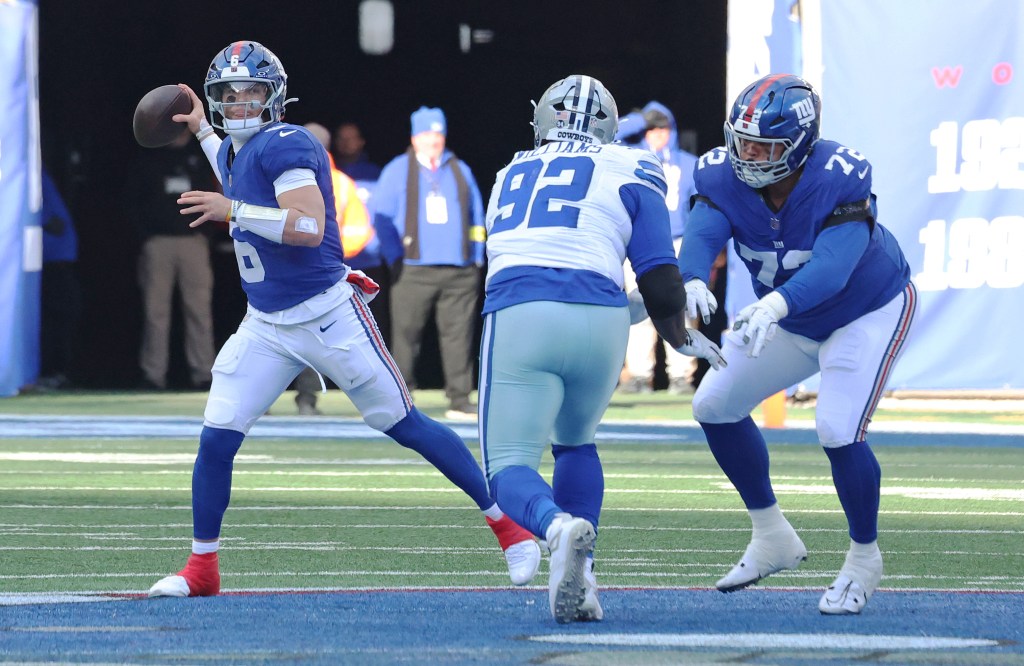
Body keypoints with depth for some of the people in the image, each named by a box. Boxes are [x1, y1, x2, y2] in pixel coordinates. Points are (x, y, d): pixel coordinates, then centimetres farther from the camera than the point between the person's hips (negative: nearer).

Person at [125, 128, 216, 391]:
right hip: (157, 241, -1)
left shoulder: (199, 160, 16)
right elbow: (133, 201, 9)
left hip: (192, 239, 1)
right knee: (156, 310, -5)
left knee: (199, 309, -5)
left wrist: (204, 230, 1)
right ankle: (153, 374, -4)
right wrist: (145, 233, -4)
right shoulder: (147, 162, 12)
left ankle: (203, 373, -6)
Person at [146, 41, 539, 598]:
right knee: (217, 439, -3)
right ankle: (201, 568, 9)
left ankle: (507, 523, 11)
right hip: (266, 326, 7)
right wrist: (203, 131, 32)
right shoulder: (236, 151, 9)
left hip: (327, 316, -7)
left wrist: (232, 210, -31)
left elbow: (310, 227, -28)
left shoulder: (286, 144, -16)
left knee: (405, 426, 0)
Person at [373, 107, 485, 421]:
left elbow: (476, 217, 20)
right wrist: (395, 258, -4)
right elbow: (381, 216, 4)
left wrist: (476, 257, 10)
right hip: (414, 271, -3)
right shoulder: (398, 171, 8)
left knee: (459, 336, -3)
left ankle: (460, 400, 0)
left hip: (460, 273, 3)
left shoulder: (460, 171, 17)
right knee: (406, 336, -4)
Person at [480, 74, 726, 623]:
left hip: (517, 319, 0)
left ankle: (559, 526, -33)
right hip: (597, 320, 0)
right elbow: (659, 276, 8)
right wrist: (680, 339, 26)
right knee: (575, 442, 26)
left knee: (510, 469, 2)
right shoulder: (629, 172, 16)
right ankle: (577, 575, 7)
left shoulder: (512, 175, 28)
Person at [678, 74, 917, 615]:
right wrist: (692, 282, -61)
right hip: (793, 319, 6)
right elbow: (701, 237, -37)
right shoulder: (724, 178, -21)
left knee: (838, 431, -22)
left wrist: (776, 304, -67)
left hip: (870, 311, -6)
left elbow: (833, 265, -48)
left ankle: (864, 557, 3)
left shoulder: (839, 181, -35)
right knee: (714, 405, 3)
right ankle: (773, 540, 20)